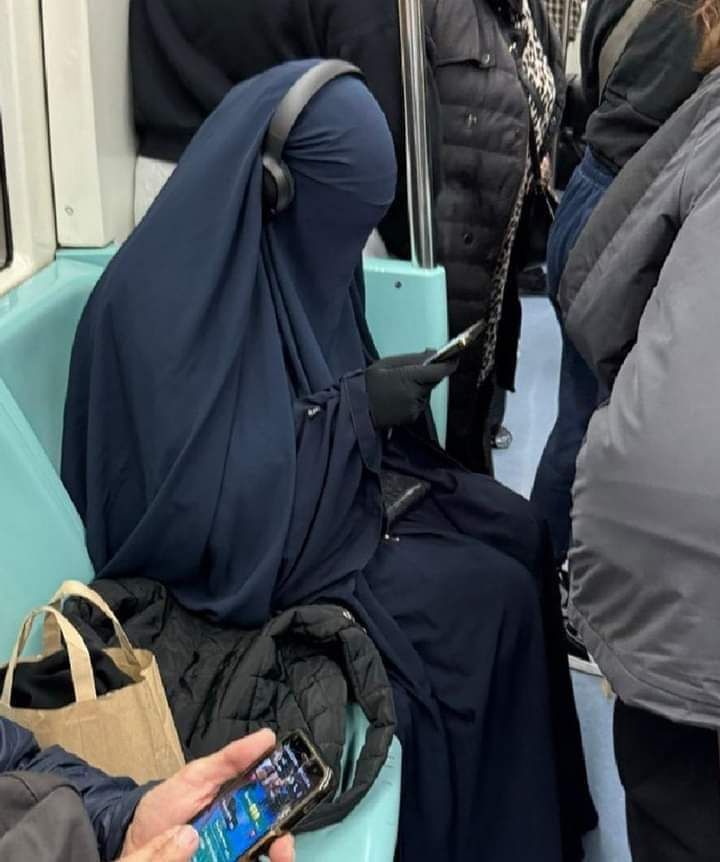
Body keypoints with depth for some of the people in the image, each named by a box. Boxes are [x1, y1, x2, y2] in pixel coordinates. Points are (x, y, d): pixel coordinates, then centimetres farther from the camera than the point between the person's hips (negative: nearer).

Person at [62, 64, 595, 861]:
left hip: (337, 484, 9)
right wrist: (356, 405, -26)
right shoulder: (169, 291, -28)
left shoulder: (291, 245, -2)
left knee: (518, 531, 2)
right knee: (493, 595, -15)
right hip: (236, 539, -9)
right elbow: (217, 495, -30)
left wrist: (381, 398, -8)